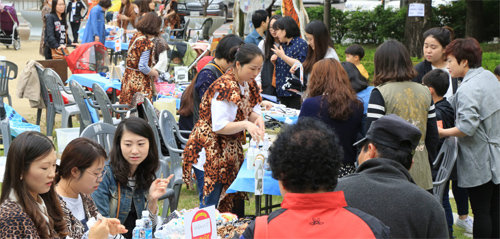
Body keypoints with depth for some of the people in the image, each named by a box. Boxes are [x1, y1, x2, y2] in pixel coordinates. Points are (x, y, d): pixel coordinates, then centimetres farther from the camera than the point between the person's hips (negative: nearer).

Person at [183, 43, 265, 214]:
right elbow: (219, 127, -25)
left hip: (231, 151, 9)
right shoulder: (225, 87, -23)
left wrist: (257, 118, -13)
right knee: (210, 203, -5)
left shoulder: (248, 83, 4)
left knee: (235, 200, 11)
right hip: (209, 151, -9)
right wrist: (246, 124, -36)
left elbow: (251, 110, 10)